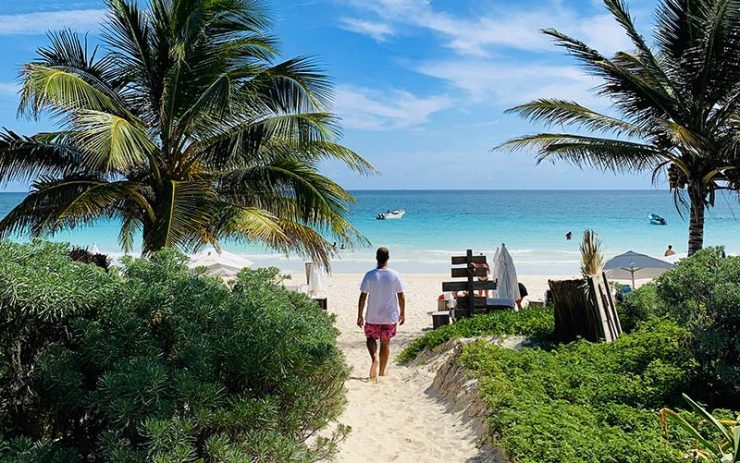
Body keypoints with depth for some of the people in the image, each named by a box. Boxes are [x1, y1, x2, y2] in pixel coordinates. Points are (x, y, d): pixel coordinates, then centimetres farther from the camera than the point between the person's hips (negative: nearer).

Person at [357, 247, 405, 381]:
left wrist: (360, 316, 0)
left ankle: (374, 358, -10)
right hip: (390, 316, 1)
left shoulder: (370, 275, -9)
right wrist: (402, 313, 11)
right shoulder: (395, 275, -6)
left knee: (370, 338, 18)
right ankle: (382, 372, 20)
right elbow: (401, 296, -1)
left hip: (372, 317, -1)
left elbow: (363, 297, -8)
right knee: (385, 343, 13)